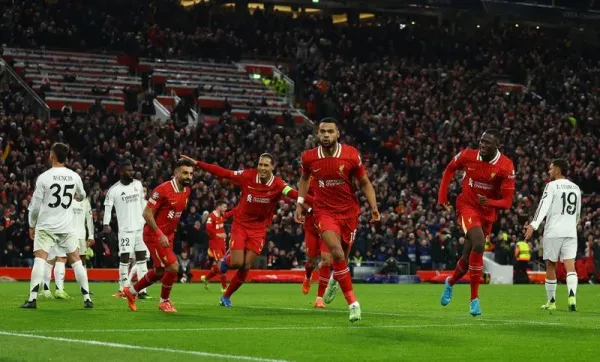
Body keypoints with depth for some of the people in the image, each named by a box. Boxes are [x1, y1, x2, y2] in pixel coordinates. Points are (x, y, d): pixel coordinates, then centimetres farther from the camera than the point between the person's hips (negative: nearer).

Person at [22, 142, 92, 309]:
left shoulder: (43, 177, -9)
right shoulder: (74, 176, 2)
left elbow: (35, 205, -6)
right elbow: (82, 195, 23)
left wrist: (32, 225, 9)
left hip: (46, 226, -3)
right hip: (67, 227, 3)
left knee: (40, 259, -7)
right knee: (76, 260, 10)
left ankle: (32, 299, -18)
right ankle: (87, 298, 10)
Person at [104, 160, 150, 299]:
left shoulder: (138, 184, 7)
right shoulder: (114, 190, -7)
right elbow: (107, 208, -8)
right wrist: (106, 224, -21)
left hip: (141, 227, 5)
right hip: (125, 229, -5)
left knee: (142, 258, 2)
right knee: (124, 258, -6)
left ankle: (142, 291, 3)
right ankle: (123, 289, 4)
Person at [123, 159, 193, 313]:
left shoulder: (186, 191, 3)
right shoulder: (163, 190, -22)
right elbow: (147, 213, -21)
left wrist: (172, 232, 16)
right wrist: (160, 234, -25)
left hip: (167, 236, 9)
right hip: (154, 235, -9)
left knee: (159, 272, 16)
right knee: (173, 267, -14)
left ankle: (131, 291, 36)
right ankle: (164, 301, 8)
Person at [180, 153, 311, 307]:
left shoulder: (278, 185, -15)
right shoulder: (248, 176, -13)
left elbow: (295, 195, -30)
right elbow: (222, 173, -9)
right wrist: (197, 163, -10)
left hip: (258, 230, 1)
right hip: (240, 225, -1)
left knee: (246, 267, 0)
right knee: (237, 263, -11)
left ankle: (226, 296, 20)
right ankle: (227, 259, 28)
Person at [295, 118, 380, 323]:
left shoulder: (351, 155, -11)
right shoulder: (309, 157, -7)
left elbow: (364, 182, 1)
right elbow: (304, 179, 16)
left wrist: (373, 207, -8)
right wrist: (300, 203, 9)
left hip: (349, 211, 1)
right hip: (324, 211, -1)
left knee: (342, 256, 12)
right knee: (337, 252, -23)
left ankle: (334, 280, 51)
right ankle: (353, 303, -18)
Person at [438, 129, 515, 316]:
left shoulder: (505, 166, -17)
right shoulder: (468, 156, -14)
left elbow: (507, 202, -16)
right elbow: (450, 169, 8)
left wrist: (489, 202, -36)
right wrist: (442, 197, 4)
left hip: (488, 213, 2)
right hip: (467, 206, -2)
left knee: (469, 257, 14)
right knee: (478, 245, -26)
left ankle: (450, 282, 48)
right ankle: (474, 298, -18)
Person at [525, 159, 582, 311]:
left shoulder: (552, 186, -4)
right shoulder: (576, 188, 15)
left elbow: (544, 206, -17)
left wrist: (534, 225, -26)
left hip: (553, 232, -4)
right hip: (571, 232, 4)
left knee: (550, 266, 8)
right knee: (570, 265, -6)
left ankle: (551, 301, 16)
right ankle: (572, 296, -28)